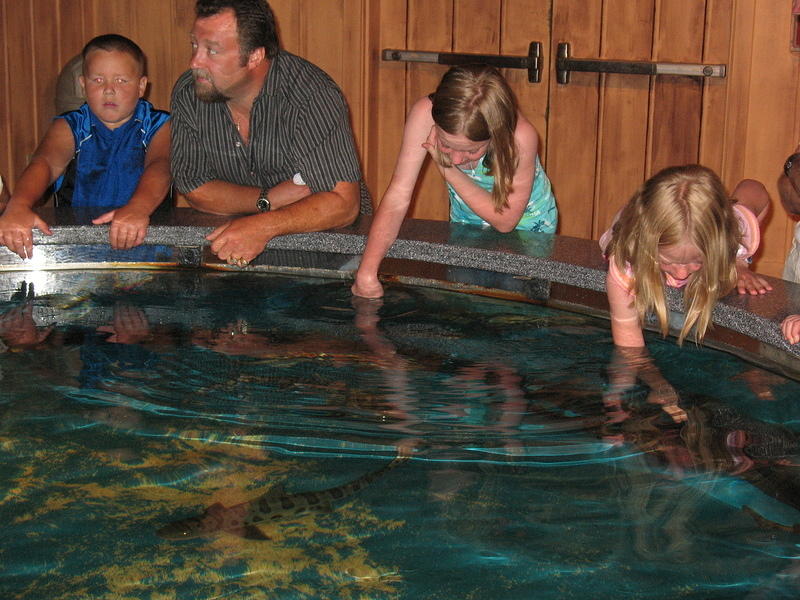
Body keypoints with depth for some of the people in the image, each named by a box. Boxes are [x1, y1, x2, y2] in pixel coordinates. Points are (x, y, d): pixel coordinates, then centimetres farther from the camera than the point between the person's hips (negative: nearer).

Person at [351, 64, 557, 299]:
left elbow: (505, 221, -24)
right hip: (464, 225, 2)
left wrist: (447, 169, -31)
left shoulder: (521, 137, -36)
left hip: (527, 229, -2)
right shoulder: (424, 115, -32)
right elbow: (398, 196, -28)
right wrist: (367, 272, -37)